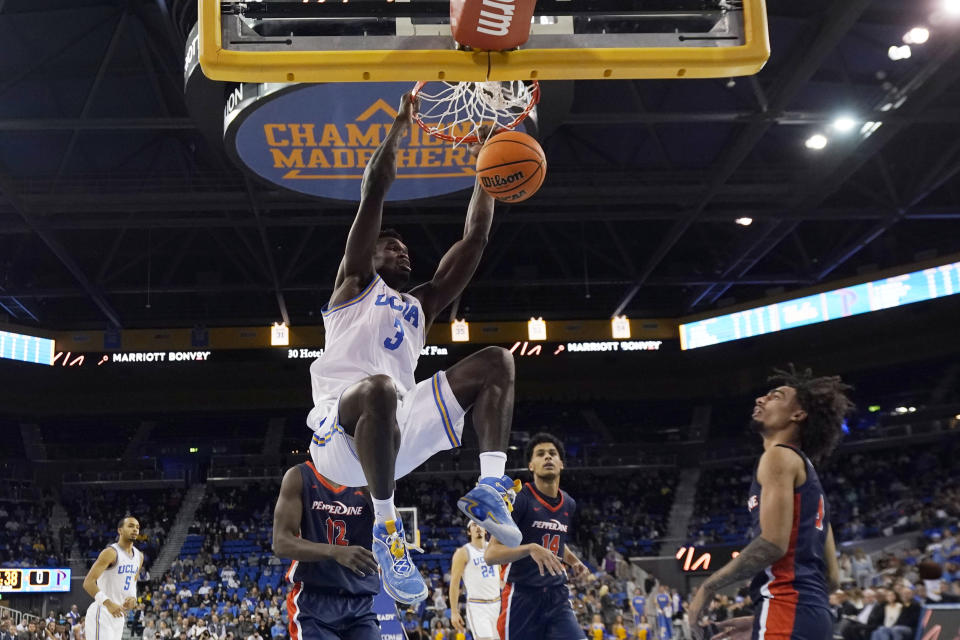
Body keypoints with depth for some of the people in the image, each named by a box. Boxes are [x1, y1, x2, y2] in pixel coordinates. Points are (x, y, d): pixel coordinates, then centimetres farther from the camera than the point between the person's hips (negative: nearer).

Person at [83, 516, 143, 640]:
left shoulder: (139, 556, 10)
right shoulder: (110, 553, -15)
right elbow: (88, 583, -21)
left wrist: (133, 598, 1)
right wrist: (108, 603, -34)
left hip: (118, 614, 8)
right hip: (102, 613, -8)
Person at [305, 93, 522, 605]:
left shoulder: (420, 305, 30)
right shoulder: (354, 284, 16)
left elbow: (474, 240, 25)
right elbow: (374, 191, 7)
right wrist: (401, 125, 8)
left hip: (396, 431, 6)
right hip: (339, 427, -6)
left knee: (497, 362, 1)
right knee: (379, 389, -41)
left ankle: (490, 486, -19)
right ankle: (386, 528, -25)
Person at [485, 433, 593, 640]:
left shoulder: (569, 505, 10)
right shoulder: (518, 499, -11)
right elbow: (490, 554, -17)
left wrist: (574, 562, 12)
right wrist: (530, 548, -31)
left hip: (557, 596, 5)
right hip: (521, 597, -5)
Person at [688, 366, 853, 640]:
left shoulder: (780, 456, -1)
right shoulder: (807, 471, 26)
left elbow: (773, 543, -16)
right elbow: (831, 577, 24)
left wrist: (709, 586, -7)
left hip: (787, 608, -10)